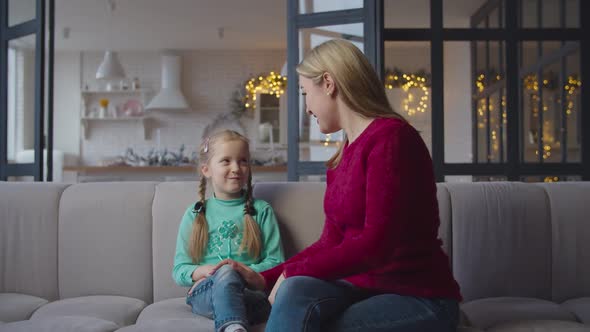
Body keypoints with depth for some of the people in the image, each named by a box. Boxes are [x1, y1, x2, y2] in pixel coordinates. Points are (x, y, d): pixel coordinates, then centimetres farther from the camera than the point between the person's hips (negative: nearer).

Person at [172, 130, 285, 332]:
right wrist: (201, 271, -10)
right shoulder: (194, 214, 16)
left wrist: (244, 272, -10)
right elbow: (179, 270, 12)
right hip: (204, 293, 0)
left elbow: (275, 262, 7)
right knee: (226, 274, -37)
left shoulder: (261, 210, 14)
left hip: (251, 293, 0)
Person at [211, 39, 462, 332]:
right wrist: (266, 278, 7)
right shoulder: (343, 154, 11)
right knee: (295, 291, -25)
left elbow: (376, 244, -23)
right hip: (364, 285, 6)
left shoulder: (390, 136, -15)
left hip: (421, 298, -6)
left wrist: (294, 272, -15)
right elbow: (331, 242, 14)